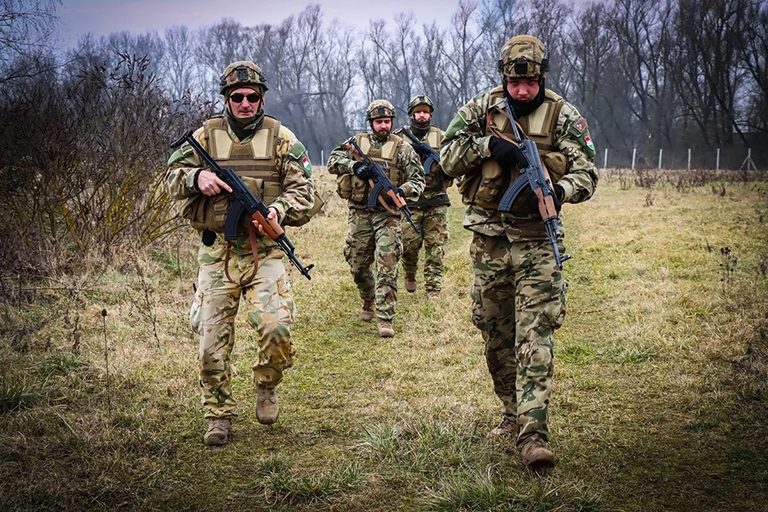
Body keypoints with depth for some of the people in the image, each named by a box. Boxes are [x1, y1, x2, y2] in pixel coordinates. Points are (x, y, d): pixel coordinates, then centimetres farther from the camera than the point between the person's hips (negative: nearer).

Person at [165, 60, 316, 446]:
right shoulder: (206, 135, 6)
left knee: (276, 328, -18)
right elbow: (172, 178, 9)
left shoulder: (281, 138, 4)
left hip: (264, 251, -1)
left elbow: (303, 191, 2)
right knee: (212, 340, 3)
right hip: (216, 253, 1)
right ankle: (219, 415, 19)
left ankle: (266, 385, 12)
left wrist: (278, 210, -18)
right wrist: (196, 177, -12)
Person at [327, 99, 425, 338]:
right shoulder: (357, 142, 9)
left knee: (387, 264, -13)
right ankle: (368, 301, 38)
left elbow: (418, 179, 1)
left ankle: (385, 318, -13)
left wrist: (402, 190, -20)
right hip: (360, 213, 3)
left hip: (387, 213, -3)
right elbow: (333, 160, 3)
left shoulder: (402, 148, 3)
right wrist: (354, 166, -14)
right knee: (358, 265, 10)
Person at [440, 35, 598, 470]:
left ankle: (534, 433, -16)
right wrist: (488, 144, -15)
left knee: (534, 335, -12)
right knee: (496, 335, 12)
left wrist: (558, 191, -26)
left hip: (537, 240, -3)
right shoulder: (481, 108, 4)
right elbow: (448, 158, 2)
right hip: (488, 239, 3)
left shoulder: (564, 116, -3)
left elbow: (588, 173, -5)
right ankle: (515, 413, 29)